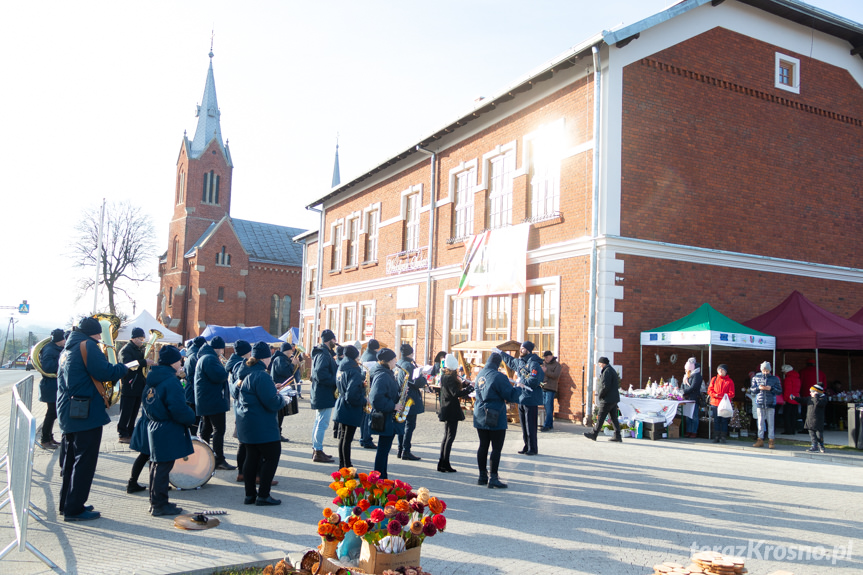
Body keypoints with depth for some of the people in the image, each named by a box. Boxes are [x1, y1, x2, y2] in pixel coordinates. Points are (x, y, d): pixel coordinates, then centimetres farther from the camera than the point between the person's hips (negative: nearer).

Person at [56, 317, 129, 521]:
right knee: (85, 461, -3)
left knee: (71, 459, 18)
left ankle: (66, 503, 27)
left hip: (68, 412, 10)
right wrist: (125, 368, -5)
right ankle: (74, 509, 1)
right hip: (86, 413, -10)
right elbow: (105, 372, -20)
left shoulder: (68, 349, 17)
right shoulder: (87, 345, -12)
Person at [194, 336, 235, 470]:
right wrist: (225, 371, -7)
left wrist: (222, 371, 7)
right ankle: (219, 460, -7)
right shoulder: (210, 359, -17)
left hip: (205, 402, 11)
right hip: (214, 401, -11)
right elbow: (219, 376, -26)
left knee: (206, 429, 16)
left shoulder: (203, 357, 18)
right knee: (219, 430, -8)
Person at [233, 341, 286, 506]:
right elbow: (272, 403, -26)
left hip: (245, 423, 9)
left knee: (251, 457, 16)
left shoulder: (243, 372, 6)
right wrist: (281, 397, -4)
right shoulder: (261, 376, -23)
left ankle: (250, 494, 22)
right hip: (262, 426, -9)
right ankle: (263, 495, 3)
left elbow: (234, 393, 22)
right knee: (272, 457, 1)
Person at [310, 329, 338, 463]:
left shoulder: (321, 352, 15)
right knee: (323, 423, -6)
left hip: (319, 394, 11)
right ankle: (318, 453, -1)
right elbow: (321, 374, -29)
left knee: (319, 422, 17)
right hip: (325, 395, -11)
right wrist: (336, 381, -20)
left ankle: (316, 450, 26)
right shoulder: (324, 354, -18)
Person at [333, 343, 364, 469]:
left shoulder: (341, 368, 8)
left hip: (341, 406, 9)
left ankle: (342, 465, 27)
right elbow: (352, 394, -28)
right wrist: (363, 401, -13)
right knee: (347, 439, -3)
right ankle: (347, 467, 4)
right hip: (351, 410, -9)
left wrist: (362, 384, 6)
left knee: (342, 437, 17)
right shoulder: (354, 371, -21)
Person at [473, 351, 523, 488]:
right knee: (496, 448, 1)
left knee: (483, 446, 13)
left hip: (480, 417, 7)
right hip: (495, 419, -7)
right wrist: (518, 387, 4)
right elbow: (511, 396, -14)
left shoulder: (480, 375, 7)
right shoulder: (498, 377, -16)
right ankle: (493, 479, 2)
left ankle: (482, 476, 21)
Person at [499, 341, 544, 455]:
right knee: (524, 425, 13)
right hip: (521, 399, 9)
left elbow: (534, 381, -25)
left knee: (530, 426, -4)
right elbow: (510, 360, 36)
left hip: (530, 400, -8)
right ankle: (526, 447, 22)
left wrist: (521, 381, -12)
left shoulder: (534, 364, -15)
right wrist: (500, 353, 47)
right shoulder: (519, 362, 13)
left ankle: (533, 449, 5)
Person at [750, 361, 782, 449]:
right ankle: (760, 440, 10)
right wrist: (759, 388, -8)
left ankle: (771, 440, 6)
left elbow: (780, 391, 4)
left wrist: (771, 388, -12)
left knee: (771, 422, 0)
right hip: (760, 403, 1)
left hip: (771, 403, -1)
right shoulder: (756, 378, 9)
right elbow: (751, 390, 10)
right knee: (760, 422, 4)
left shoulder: (775, 379, 5)